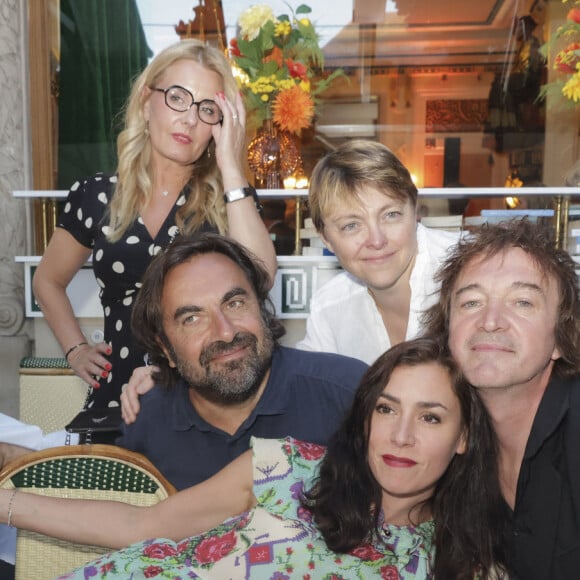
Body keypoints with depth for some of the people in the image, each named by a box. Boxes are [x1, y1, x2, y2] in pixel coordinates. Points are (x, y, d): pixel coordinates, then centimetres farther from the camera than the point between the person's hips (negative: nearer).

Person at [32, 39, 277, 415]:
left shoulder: (231, 198, 1)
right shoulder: (96, 196, 5)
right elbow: (48, 282, 20)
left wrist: (231, 169, -16)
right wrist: (76, 350, 7)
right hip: (118, 399, 2)